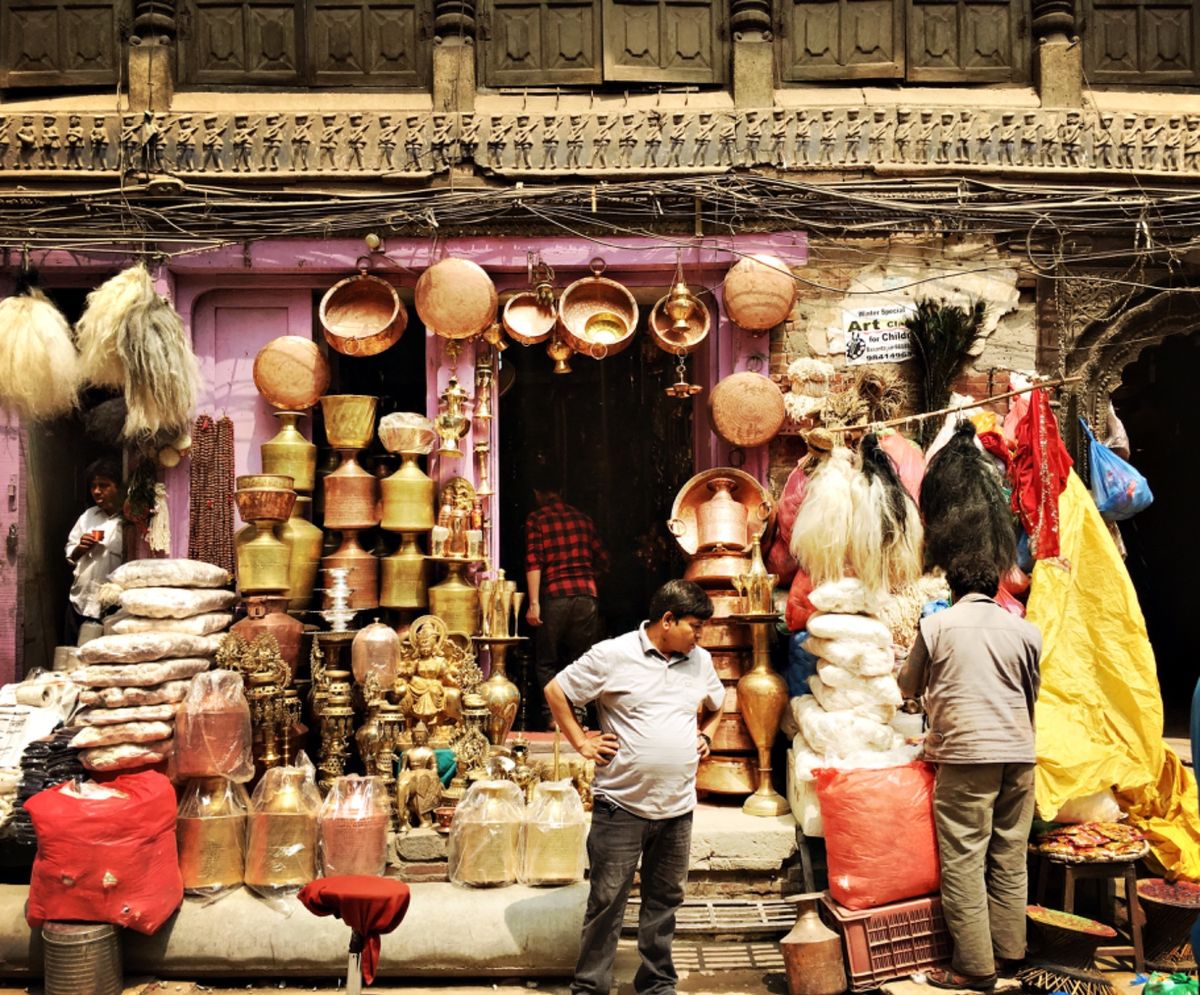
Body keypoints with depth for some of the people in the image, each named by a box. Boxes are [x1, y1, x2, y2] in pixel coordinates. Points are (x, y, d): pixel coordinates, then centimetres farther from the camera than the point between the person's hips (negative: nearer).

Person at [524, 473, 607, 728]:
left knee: (546, 662, 8)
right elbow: (602, 561, 16)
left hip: (555, 595, -3)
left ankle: (553, 715, -2)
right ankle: (577, 714, 6)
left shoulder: (536, 518, 3)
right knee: (580, 660, 12)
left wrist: (534, 603, -10)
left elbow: (534, 562, -7)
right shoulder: (583, 518, 14)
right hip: (586, 595, 3)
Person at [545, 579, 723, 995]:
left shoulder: (699, 661, 10)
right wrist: (582, 743, -5)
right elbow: (555, 691, -1)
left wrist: (706, 736, 12)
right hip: (621, 805, -5)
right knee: (606, 902, 1)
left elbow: (717, 705, 30)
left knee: (664, 901, 14)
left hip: (678, 807, 5)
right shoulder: (613, 655, -7)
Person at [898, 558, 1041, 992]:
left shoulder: (937, 624, 1)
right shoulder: (1026, 630, 8)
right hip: (1018, 753, 4)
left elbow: (909, 686, 12)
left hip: (966, 753, -4)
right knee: (1010, 856, 13)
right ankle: (1009, 949, 21)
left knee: (963, 861, 0)